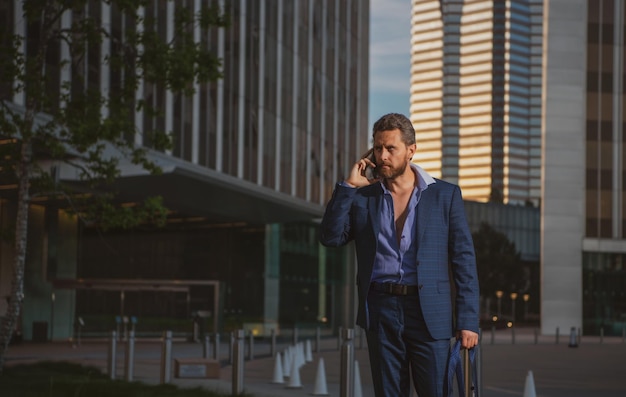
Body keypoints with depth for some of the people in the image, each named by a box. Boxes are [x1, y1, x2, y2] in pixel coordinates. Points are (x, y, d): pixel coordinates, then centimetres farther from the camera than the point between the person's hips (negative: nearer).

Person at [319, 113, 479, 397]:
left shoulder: (445, 195, 4)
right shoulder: (363, 197, 10)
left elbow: (464, 260, 2)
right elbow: (331, 237, -1)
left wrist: (468, 321, -5)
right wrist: (347, 187, -4)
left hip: (429, 313, -2)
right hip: (380, 312, 2)